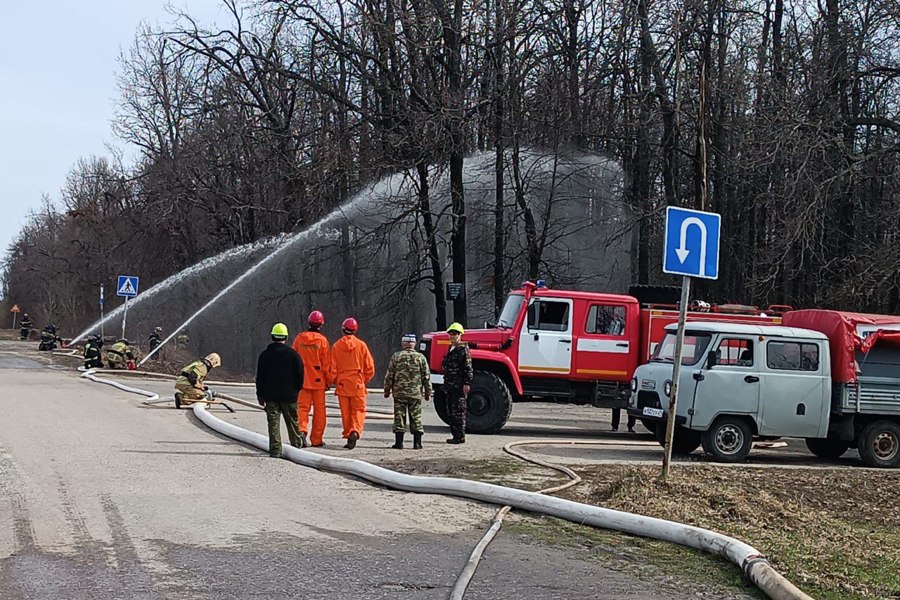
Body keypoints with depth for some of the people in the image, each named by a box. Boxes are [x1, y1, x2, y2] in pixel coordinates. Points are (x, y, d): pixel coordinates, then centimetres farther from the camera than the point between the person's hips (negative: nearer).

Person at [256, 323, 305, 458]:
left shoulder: (264, 355, 2)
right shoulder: (293, 354, -3)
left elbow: (260, 377, 5)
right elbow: (300, 375, -2)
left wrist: (260, 395, 11)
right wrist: (297, 390, 13)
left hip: (270, 396, 0)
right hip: (289, 396, 0)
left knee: (273, 423, 0)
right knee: (292, 422, 12)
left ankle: (275, 450, -8)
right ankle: (296, 446, 20)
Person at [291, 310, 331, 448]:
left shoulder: (299, 338, 1)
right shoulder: (322, 340, -8)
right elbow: (326, 364, -6)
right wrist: (328, 381, 4)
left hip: (302, 380, 2)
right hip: (318, 380, -2)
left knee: (302, 407, 4)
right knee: (319, 410, 7)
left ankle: (302, 430, -20)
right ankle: (316, 439, 10)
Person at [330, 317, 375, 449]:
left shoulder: (336, 346, -2)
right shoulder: (361, 345, -3)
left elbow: (332, 368, -1)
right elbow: (370, 367, -1)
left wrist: (335, 382, 16)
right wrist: (365, 380, 15)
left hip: (342, 384, 1)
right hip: (358, 384, -1)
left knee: (345, 413, 9)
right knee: (358, 411, 2)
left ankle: (348, 436, 9)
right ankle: (355, 431, -21)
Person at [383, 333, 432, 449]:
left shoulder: (396, 356, -2)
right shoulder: (420, 357, 0)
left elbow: (389, 375, 0)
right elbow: (426, 377, 1)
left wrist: (387, 390, 10)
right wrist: (428, 392, 10)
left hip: (399, 393, -1)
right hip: (416, 393, 1)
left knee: (399, 417, 4)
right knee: (416, 418, 7)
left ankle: (399, 442, 2)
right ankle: (417, 443, 4)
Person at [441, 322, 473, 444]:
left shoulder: (463, 349, -9)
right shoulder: (450, 349, 18)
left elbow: (468, 368, -14)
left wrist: (467, 383, -20)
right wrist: (446, 384, 23)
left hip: (459, 387, -9)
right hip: (450, 386, 9)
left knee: (458, 412, -8)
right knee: (451, 411, 11)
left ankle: (460, 436, -6)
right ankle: (455, 435, 16)